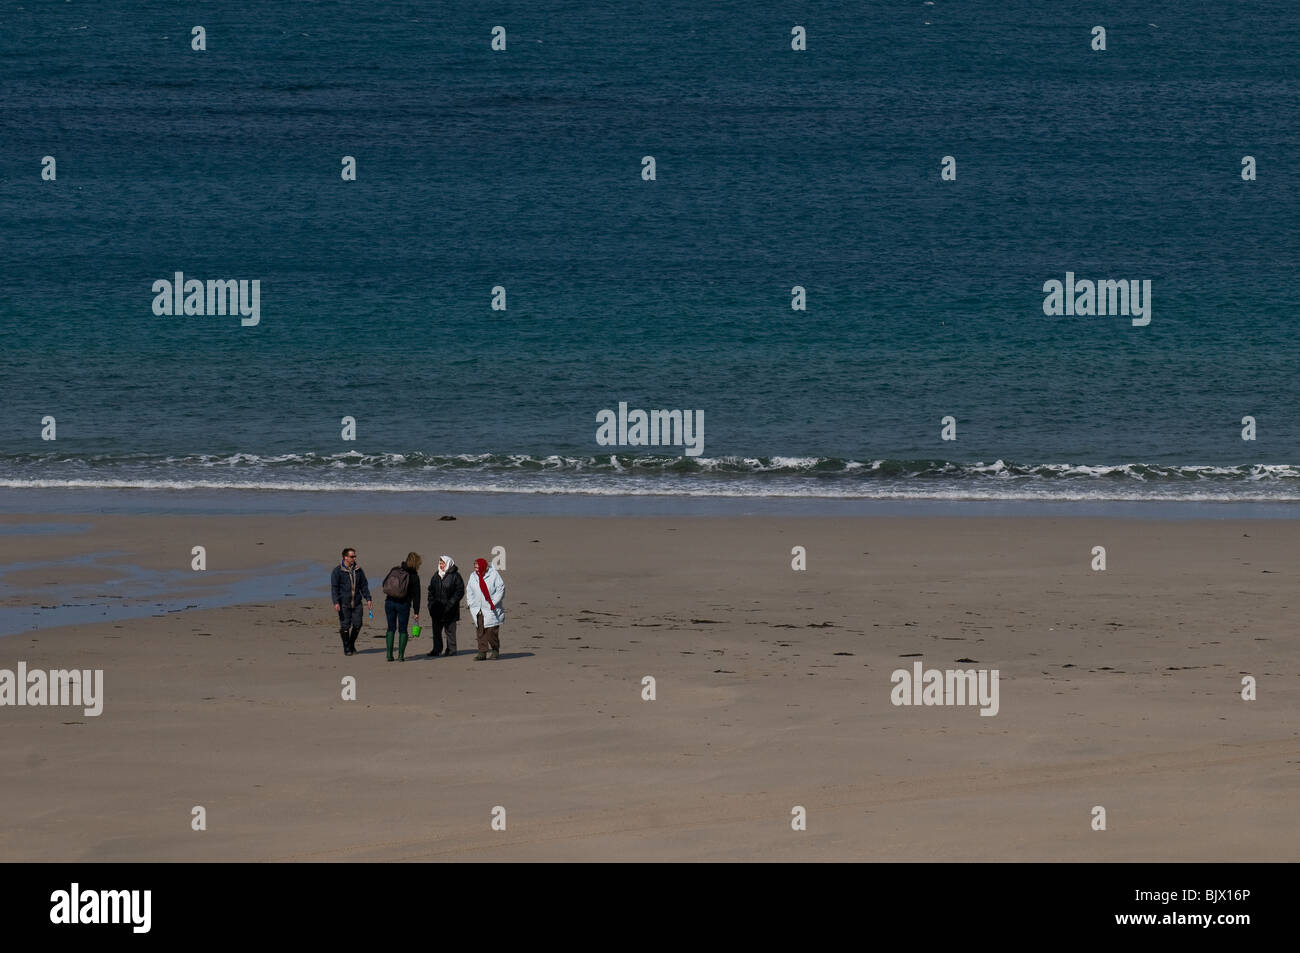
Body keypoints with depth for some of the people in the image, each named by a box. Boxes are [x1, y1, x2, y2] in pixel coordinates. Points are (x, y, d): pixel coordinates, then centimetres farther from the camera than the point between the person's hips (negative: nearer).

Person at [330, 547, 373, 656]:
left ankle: (352, 644, 22)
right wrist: (336, 602, -17)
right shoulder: (337, 571, -4)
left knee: (357, 624, 1)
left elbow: (364, 585, 15)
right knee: (345, 626, -2)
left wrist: (368, 599, 6)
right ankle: (346, 648, 11)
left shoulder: (358, 570, 9)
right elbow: (334, 587, -7)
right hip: (344, 603, -4)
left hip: (356, 603, 4)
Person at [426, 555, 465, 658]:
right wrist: (431, 603, 5)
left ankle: (451, 649, 7)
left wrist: (450, 604, -15)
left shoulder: (455, 576, -6)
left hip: (449, 610, -6)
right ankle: (437, 649, 13)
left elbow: (460, 591, -9)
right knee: (436, 630, 6)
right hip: (437, 609, 6)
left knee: (450, 630, 1)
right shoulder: (436, 576, 12)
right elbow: (431, 590, 18)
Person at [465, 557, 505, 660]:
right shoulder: (473, 576, 11)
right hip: (478, 609, 4)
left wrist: (493, 603, -11)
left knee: (491, 631, -7)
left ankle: (495, 650, 11)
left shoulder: (493, 574, -4)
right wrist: (471, 604, 8)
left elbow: (500, 589, -5)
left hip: (491, 609, -4)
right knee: (480, 632, -1)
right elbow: (469, 591, 20)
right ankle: (482, 652, 3)